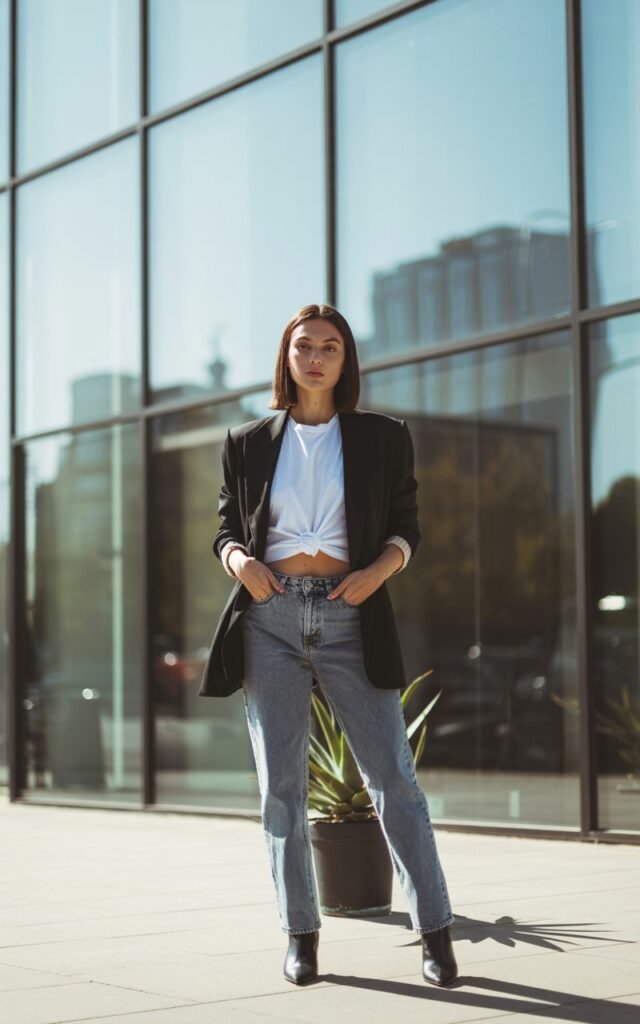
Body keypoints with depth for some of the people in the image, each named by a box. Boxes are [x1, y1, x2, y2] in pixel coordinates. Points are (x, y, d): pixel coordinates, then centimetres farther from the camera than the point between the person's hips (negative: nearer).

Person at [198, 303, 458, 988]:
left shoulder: (382, 437, 9)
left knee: (393, 777, -4)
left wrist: (380, 569, -9)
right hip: (270, 617, 1)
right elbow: (227, 526, 15)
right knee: (281, 784, 3)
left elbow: (405, 526, 10)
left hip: (349, 618, -1)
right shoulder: (248, 443, 12)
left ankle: (435, 932, 3)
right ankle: (301, 934, 13)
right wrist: (239, 560, -7)